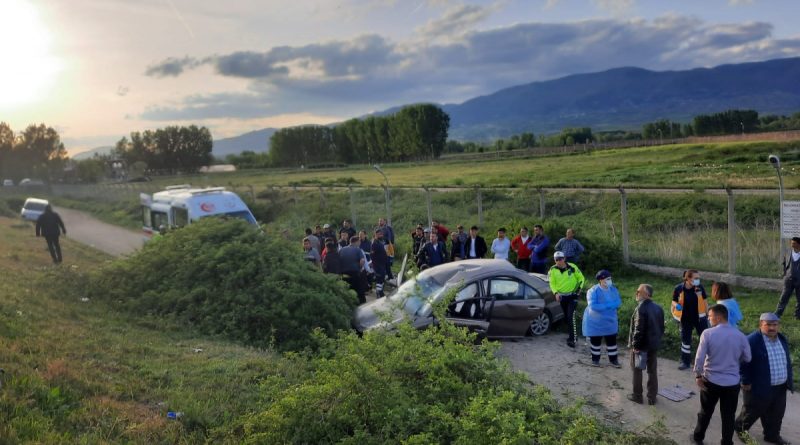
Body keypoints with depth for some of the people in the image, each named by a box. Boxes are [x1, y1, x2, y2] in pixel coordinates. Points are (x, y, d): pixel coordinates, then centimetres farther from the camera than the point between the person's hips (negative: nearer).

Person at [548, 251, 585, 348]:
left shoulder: (572, 267, -14)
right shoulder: (553, 270, -8)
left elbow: (581, 278, 0)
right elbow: (552, 283, -1)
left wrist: (579, 288, -11)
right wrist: (556, 293, -15)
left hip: (572, 295, -4)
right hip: (561, 296, 4)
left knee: (571, 317, -15)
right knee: (566, 317, 13)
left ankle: (572, 339, -12)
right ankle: (573, 335, 31)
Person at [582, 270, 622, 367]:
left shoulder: (613, 289, -3)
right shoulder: (593, 291, -20)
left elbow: (618, 302, -9)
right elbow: (592, 306, -28)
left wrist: (602, 306, -23)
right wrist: (609, 306, -24)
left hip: (610, 321, 4)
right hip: (595, 322, -4)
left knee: (612, 341, 10)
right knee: (595, 341, 11)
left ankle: (613, 359, 24)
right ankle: (595, 359, 27)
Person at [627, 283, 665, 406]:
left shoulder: (641, 308, -22)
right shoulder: (658, 308, 3)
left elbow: (638, 329, -23)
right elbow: (661, 327, 10)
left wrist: (635, 345, -16)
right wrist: (658, 339, 19)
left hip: (641, 345, -7)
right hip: (654, 344, 7)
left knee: (637, 370, 9)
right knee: (652, 370, 13)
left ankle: (637, 396, 18)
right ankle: (652, 397, 20)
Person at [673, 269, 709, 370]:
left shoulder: (700, 288, -10)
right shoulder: (679, 289, -14)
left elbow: (704, 301, 4)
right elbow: (674, 301, 0)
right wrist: (677, 305, -22)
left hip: (699, 317, 0)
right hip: (685, 319, 0)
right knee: (685, 339, 10)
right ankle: (685, 362, 24)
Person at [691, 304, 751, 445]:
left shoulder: (708, 333, -16)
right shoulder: (740, 336, -8)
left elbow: (700, 357, -16)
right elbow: (747, 359, 4)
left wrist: (698, 375, -2)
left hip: (711, 380, -1)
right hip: (732, 382, 1)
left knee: (706, 411, 17)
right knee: (728, 415, 14)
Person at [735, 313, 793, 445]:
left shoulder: (782, 339, 4)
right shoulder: (752, 341, -21)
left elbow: (787, 361, 16)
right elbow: (743, 363, -19)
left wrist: (788, 381, 14)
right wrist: (746, 382, -17)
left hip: (780, 387, 7)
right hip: (759, 388, -7)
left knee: (776, 415, 18)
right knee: (752, 412, 11)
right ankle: (739, 428, 34)